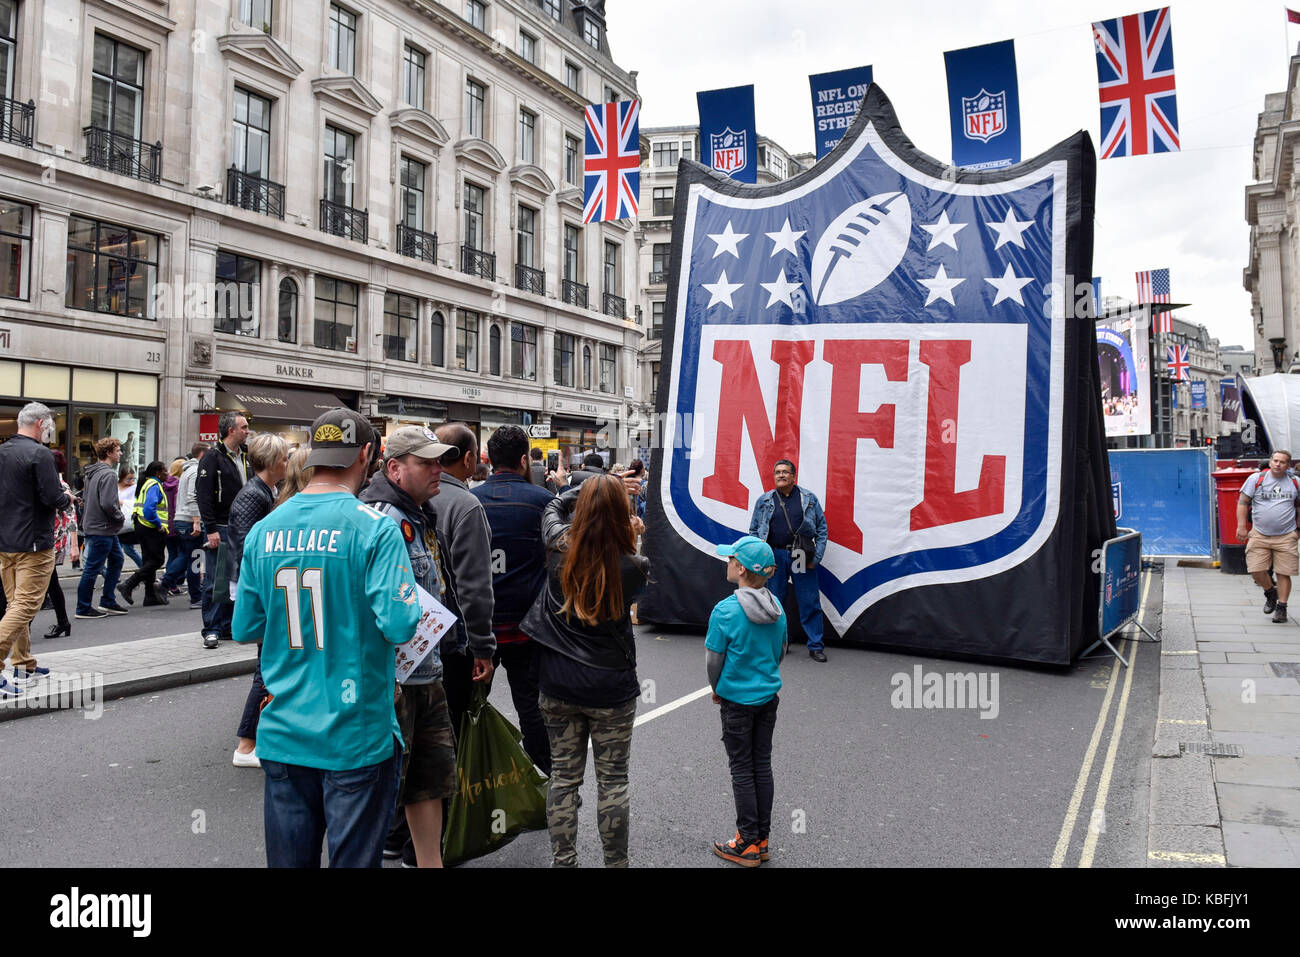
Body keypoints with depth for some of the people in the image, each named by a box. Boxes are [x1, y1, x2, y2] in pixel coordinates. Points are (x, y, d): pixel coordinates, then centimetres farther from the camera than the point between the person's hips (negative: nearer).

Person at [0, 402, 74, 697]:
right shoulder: (40, 454, -15)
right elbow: (53, 498, -20)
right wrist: (67, 499, 2)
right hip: (33, 543, -9)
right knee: (26, 605, -6)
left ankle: (24, 664, 25)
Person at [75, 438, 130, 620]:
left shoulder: (92, 473, 12)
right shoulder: (108, 474, -19)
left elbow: (85, 497, 20)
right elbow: (107, 504, -27)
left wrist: (116, 502, 12)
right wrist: (121, 516, -10)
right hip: (102, 529, -10)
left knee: (116, 560, 18)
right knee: (92, 568, -1)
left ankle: (108, 602, 23)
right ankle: (83, 609, 8)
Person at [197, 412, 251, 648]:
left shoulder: (245, 457, 14)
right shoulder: (212, 457, -8)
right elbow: (203, 495, -13)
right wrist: (211, 529, -18)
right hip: (220, 529, -7)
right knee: (215, 582, -4)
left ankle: (228, 626, 18)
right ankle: (212, 630, 2)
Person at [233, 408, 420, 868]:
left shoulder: (263, 530, 1)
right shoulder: (375, 528, -15)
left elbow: (244, 628, 7)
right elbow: (399, 625, -21)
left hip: (283, 737, 5)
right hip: (355, 737, -4)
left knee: (289, 858, 18)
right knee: (354, 857, 9)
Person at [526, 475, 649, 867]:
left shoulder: (560, 548, -10)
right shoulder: (633, 567, -18)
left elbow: (553, 507, 10)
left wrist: (591, 487, 16)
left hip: (557, 686, 3)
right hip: (610, 688, -3)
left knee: (563, 776, 14)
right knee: (612, 780, 11)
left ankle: (562, 861, 24)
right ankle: (615, 862, 22)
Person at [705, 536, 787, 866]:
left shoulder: (725, 611, -21)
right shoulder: (777, 608, -3)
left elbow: (713, 660, -13)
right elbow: (781, 651, 8)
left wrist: (717, 691, 4)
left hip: (737, 700, -5)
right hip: (768, 697, 5)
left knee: (742, 770, 6)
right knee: (762, 765, 14)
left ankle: (748, 845, 15)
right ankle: (761, 839, 24)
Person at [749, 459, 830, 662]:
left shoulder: (809, 499, 5)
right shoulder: (764, 500, 8)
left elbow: (822, 529, 5)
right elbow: (754, 531, 11)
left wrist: (816, 558, -3)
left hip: (802, 557, -1)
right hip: (774, 556, 1)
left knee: (810, 603, 0)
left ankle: (816, 647, 10)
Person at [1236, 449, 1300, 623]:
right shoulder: (1256, 478, 0)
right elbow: (1243, 502, 1)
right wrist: (1242, 526, -6)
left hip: (1286, 537, 0)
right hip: (1259, 535, 0)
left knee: (1284, 573, -1)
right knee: (1256, 569, -4)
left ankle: (1281, 607, 12)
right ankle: (1270, 593, 25)